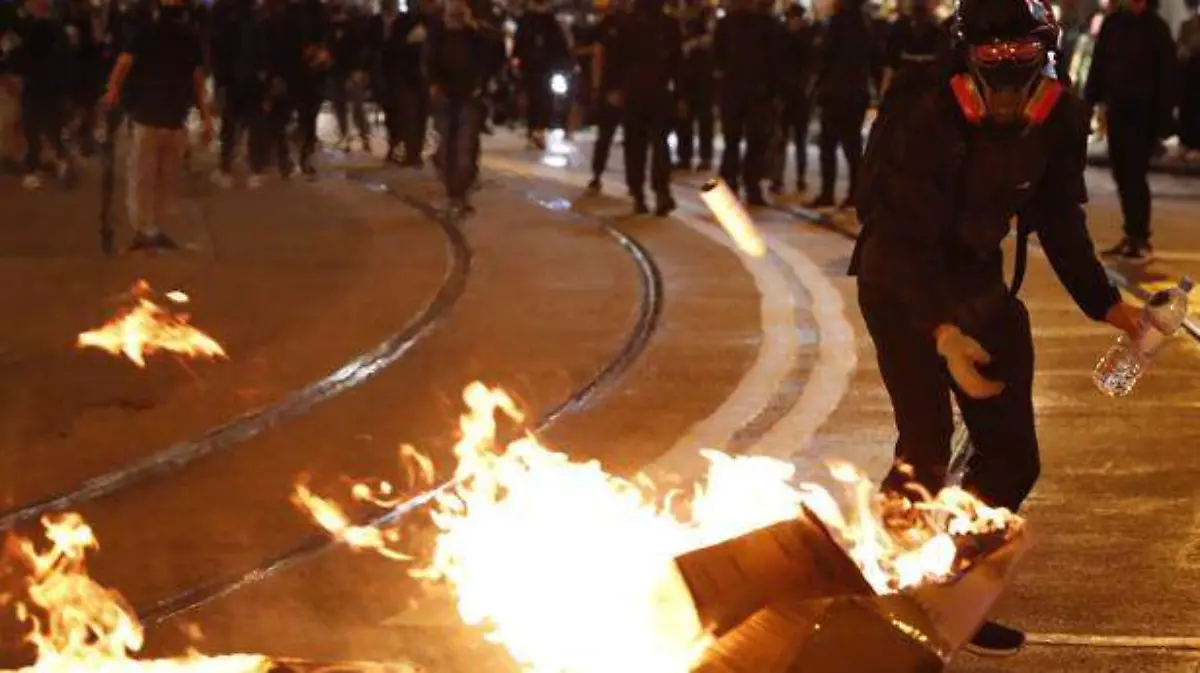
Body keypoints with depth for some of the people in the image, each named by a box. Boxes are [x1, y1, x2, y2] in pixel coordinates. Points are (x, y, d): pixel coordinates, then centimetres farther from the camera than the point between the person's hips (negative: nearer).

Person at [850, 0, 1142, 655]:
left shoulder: (1062, 119, -11)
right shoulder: (928, 118, -29)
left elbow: (1061, 223, 4)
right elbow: (908, 238, -31)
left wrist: (1106, 305, -1)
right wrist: (943, 333, -43)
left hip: (977, 280, 6)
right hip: (903, 281, -6)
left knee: (1011, 455, 5)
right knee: (925, 453, -17)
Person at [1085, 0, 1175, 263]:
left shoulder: (1156, 28, -6)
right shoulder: (1113, 24, 4)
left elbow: (1166, 76, -8)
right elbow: (1098, 65, 9)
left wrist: (1164, 120, -12)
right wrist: (1089, 101, 1)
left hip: (1143, 114, -4)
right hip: (1116, 110, 4)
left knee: (1134, 176, -7)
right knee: (1122, 175, 8)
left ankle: (1141, 239, -1)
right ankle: (1132, 233, 18)